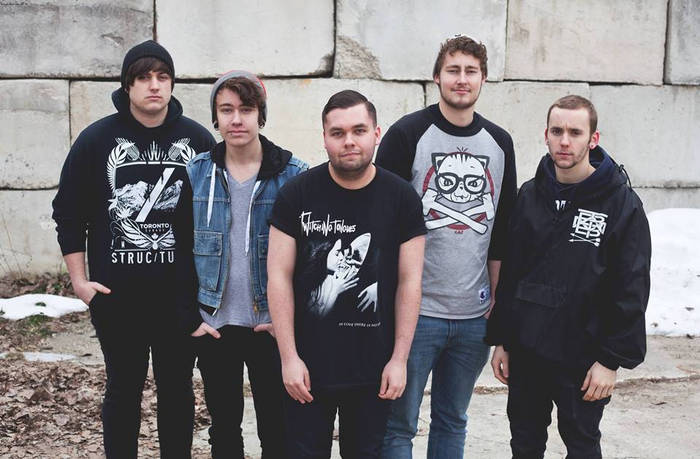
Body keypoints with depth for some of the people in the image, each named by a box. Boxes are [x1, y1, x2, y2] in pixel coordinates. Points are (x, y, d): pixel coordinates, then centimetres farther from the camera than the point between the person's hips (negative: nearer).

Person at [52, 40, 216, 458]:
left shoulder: (198, 139, 1)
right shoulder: (97, 139, -1)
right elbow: (69, 212, 3)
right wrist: (79, 280, -1)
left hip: (183, 293, 1)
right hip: (117, 294, -1)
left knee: (178, 387, 12)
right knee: (124, 388, 10)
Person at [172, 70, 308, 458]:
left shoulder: (293, 174, -6)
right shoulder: (197, 174, 1)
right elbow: (183, 250, 4)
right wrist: (191, 317, -1)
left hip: (272, 326, -2)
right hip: (214, 327, 2)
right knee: (223, 428, 15)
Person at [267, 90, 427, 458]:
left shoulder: (401, 198, -3)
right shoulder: (296, 195, -5)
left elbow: (409, 281, -1)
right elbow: (279, 276, -4)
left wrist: (399, 359, -4)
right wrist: (289, 357, -8)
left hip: (373, 369, 1)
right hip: (307, 366, -1)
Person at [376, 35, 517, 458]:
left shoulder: (500, 143, 9)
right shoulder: (408, 134, -4)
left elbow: (503, 228, 13)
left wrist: (497, 296, 9)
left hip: (476, 315, 4)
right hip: (415, 311, -4)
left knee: (453, 421, 16)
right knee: (399, 424, 2)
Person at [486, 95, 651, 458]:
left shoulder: (621, 203, -9)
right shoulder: (530, 196, 4)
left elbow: (631, 290, -10)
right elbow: (509, 274, 8)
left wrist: (613, 359, -12)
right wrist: (501, 339, 7)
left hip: (582, 358, -4)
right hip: (525, 351, 4)